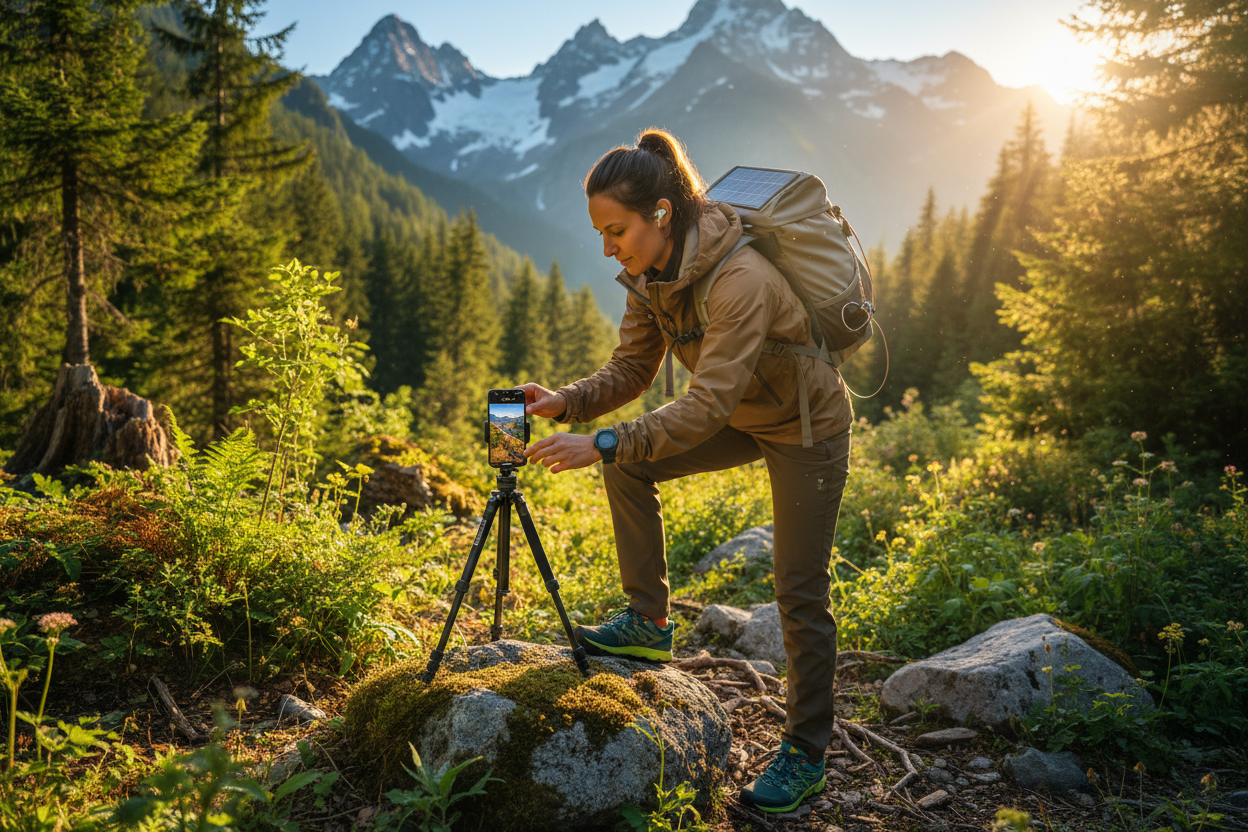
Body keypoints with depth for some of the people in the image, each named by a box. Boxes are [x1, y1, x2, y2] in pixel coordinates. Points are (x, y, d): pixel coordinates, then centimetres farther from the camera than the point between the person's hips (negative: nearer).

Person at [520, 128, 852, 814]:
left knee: (800, 595, -2)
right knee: (628, 464, -5)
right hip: (742, 418, 7)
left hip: (807, 429, -7)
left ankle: (805, 755, 16)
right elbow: (632, 369, -4)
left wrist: (602, 443, -43)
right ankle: (649, 622, 8)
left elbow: (707, 406, -38)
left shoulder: (741, 280, -35)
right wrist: (565, 403, -22)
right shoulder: (650, 274, -10)